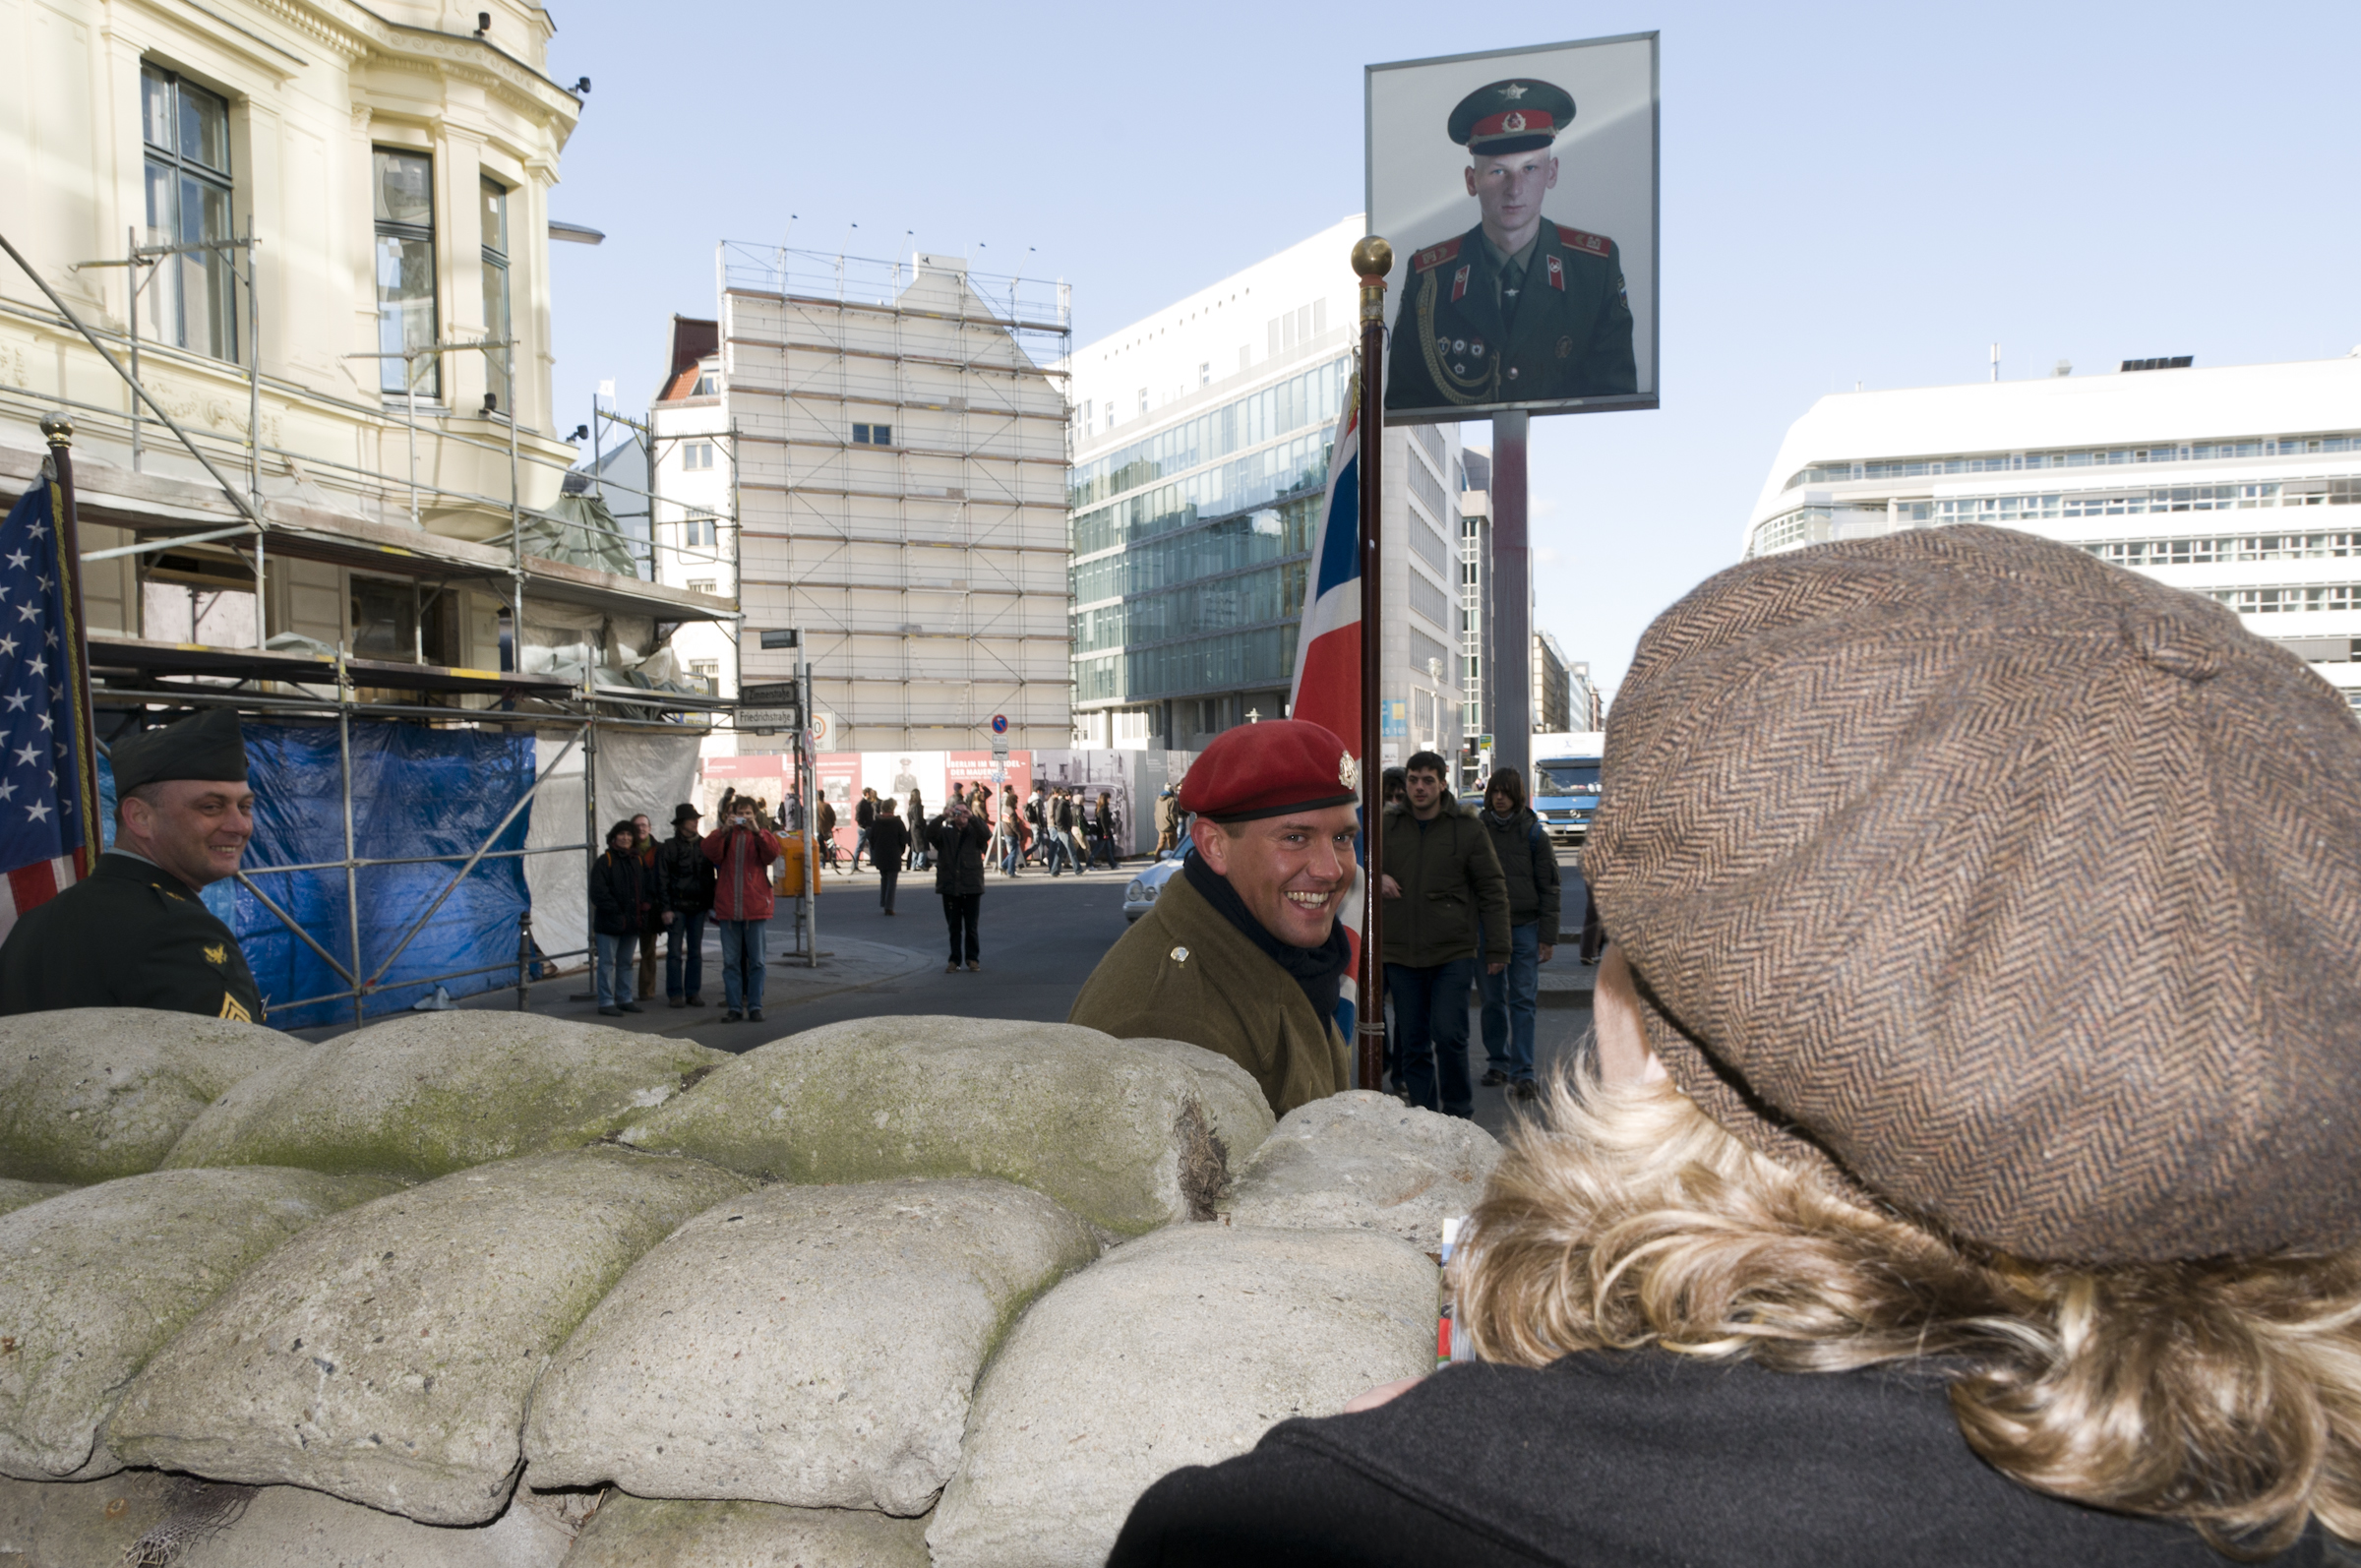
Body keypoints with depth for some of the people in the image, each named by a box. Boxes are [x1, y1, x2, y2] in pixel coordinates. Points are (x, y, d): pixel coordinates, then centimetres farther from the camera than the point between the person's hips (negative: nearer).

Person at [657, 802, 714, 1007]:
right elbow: (661, 880, -4)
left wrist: (711, 905, 7)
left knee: (695, 951, 7)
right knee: (675, 951, -1)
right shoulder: (669, 847, -3)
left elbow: (711, 877, 11)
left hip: (698, 905, 3)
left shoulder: (704, 845, 8)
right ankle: (675, 994, 5)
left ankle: (693, 992, 14)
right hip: (677, 906, -3)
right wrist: (665, 908, -9)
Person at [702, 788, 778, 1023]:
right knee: (731, 961, 5)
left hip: (755, 907, -1)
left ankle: (755, 1005, 10)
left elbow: (772, 853, -14)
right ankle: (734, 1006, 10)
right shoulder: (723, 834, 9)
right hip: (728, 908, 1)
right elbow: (711, 853, -11)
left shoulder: (761, 834, 7)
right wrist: (724, 830, -25)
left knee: (756, 961, 4)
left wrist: (757, 831, -27)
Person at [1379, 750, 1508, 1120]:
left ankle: (1459, 1114, 8)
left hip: (1453, 953, -3)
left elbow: (1492, 892, 4)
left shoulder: (1467, 828, 1)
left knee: (1449, 1036, -9)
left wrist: (1497, 949, 0)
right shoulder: (1387, 825, 6)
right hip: (1400, 954, 3)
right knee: (1413, 1044, 7)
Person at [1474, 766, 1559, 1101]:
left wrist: (1547, 936, -2)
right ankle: (1497, 1063, 22)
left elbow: (1548, 886, 3)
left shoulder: (1533, 832, 1)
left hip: (1524, 926, -1)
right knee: (1493, 1000, 8)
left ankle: (1522, 1073, -2)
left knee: (1523, 1000, -4)